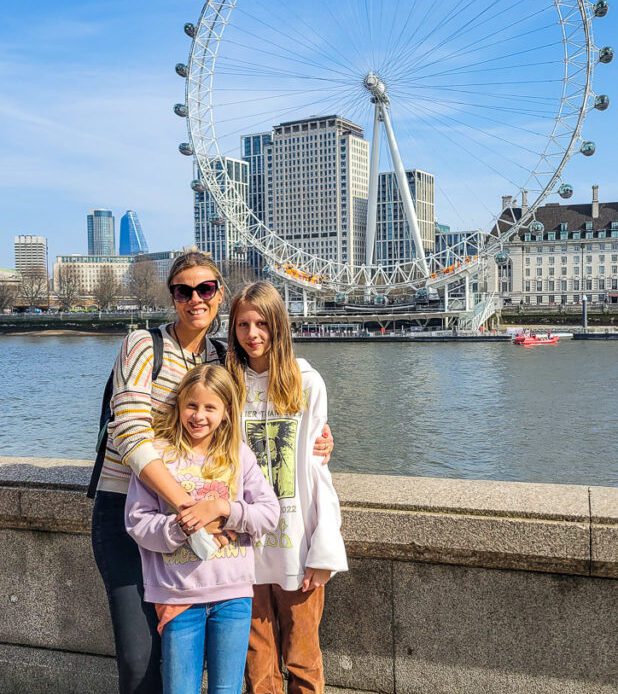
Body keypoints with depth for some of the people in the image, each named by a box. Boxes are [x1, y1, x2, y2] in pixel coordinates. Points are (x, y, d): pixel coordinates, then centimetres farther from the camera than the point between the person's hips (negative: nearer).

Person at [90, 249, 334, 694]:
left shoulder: (220, 361, 8)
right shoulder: (144, 345, -8)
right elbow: (132, 435, -20)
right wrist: (188, 504, -28)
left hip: (184, 512, 4)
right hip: (124, 507, -4)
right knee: (138, 656, -7)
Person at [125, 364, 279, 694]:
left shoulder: (238, 454, 3)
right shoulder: (158, 453, -3)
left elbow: (269, 513, -2)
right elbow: (137, 521, -6)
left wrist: (224, 509, -16)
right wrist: (178, 527, -22)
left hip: (233, 594, 2)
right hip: (178, 595, -1)